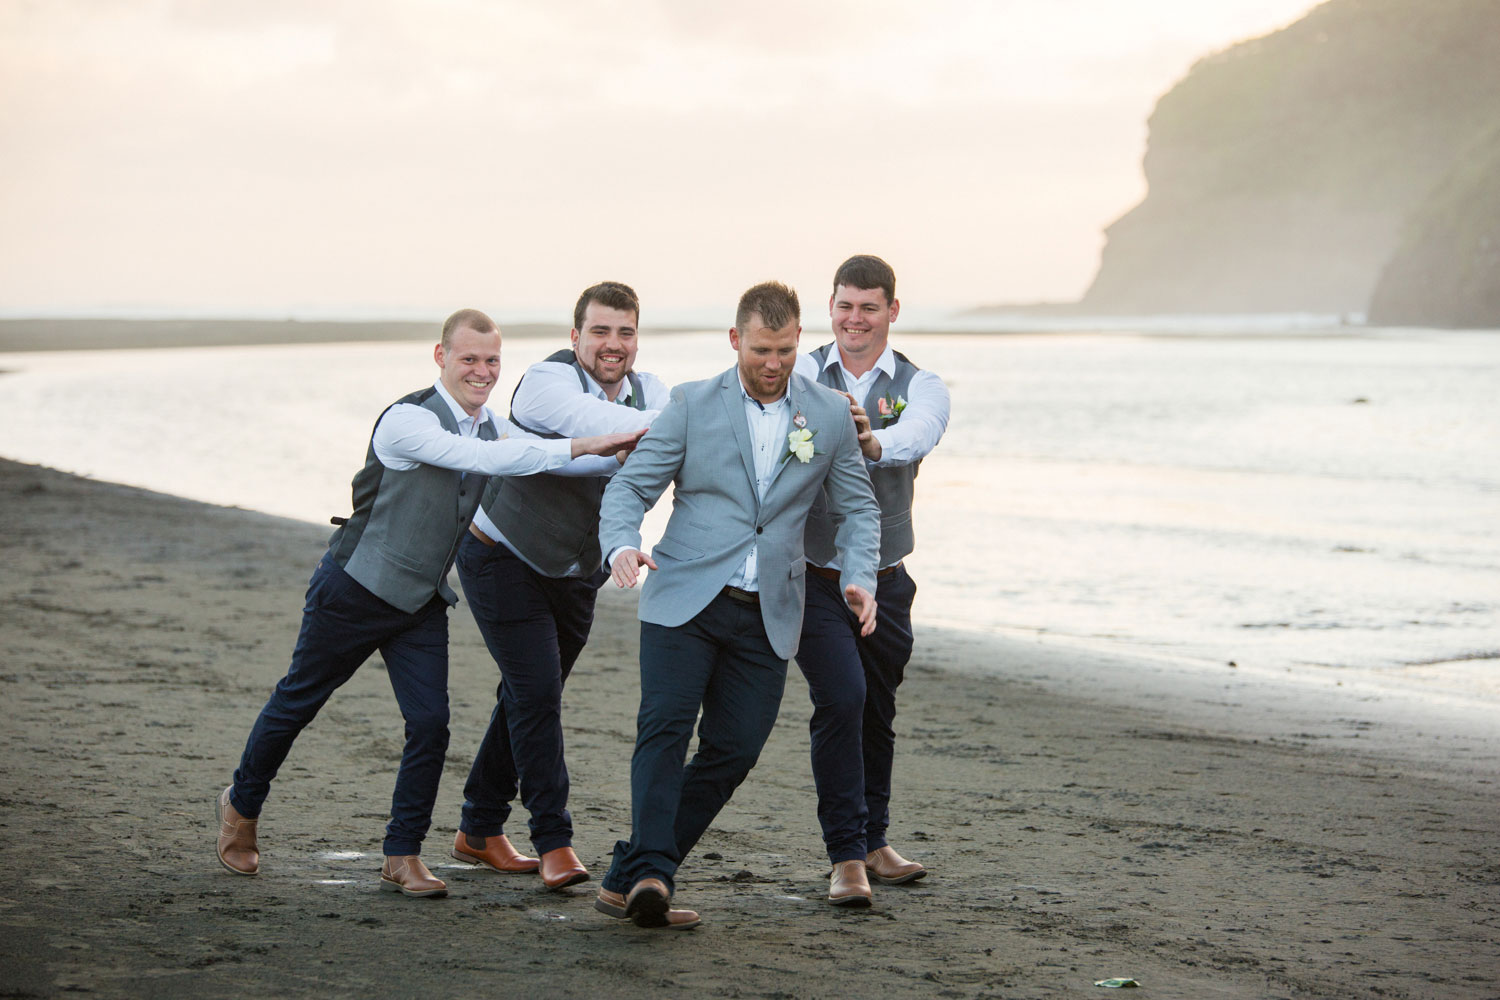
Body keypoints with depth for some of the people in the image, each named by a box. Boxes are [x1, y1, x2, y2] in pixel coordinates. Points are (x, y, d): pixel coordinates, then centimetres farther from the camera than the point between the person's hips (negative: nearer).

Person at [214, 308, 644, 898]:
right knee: (298, 701, 11)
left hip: (422, 602, 6)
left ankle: (402, 857, 4)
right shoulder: (408, 420, -21)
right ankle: (242, 805, 34)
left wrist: (622, 455, -14)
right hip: (356, 591, -6)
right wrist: (580, 447, -34)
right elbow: (485, 460, -32)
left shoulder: (490, 428, 4)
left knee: (430, 724, -6)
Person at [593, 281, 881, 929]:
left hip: (766, 617, 2)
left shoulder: (830, 415, 7)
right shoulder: (692, 404, 2)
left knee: (735, 748, -3)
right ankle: (651, 873, -23)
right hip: (685, 599, -2)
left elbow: (857, 507, 15)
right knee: (665, 727, -18)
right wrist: (622, 545, -21)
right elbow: (629, 486, 0)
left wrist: (859, 579, -3)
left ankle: (628, 881, 5)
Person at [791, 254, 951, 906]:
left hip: (883, 579, 2)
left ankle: (872, 843, 31)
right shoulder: (802, 374, -2)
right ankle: (846, 857, -12)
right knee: (841, 697, -18)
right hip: (812, 576, -2)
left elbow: (915, 436, -24)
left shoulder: (921, 387, -1)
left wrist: (871, 442, -48)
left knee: (877, 710, 13)